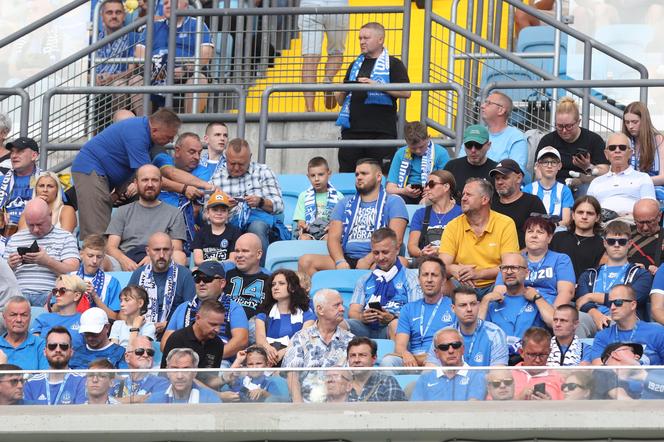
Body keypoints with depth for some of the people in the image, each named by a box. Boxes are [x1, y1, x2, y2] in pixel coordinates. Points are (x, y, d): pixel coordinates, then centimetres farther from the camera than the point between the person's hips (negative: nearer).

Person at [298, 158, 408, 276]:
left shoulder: (393, 202, 12)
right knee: (306, 261, -23)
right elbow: (333, 237, 13)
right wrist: (340, 261, -11)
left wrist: (368, 260, -16)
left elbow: (396, 239, -2)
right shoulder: (344, 204, 25)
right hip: (347, 259, 4)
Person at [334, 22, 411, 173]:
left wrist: (376, 85, -18)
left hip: (381, 132, -5)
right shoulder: (355, 65, 21)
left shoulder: (393, 64, 4)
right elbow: (340, 101, 24)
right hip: (352, 130, 5)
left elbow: (406, 92, -10)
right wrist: (341, 94, 0)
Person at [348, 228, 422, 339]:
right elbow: (352, 312, 16)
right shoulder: (364, 280, 28)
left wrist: (391, 318, -16)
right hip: (367, 328, 2)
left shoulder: (409, 278, 15)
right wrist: (362, 317, -10)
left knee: (396, 325, -41)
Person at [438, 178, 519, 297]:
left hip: (494, 286, -2)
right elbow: (444, 265, -2)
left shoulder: (506, 224, 0)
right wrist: (455, 270, -28)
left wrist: (478, 273, -24)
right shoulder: (453, 226, 7)